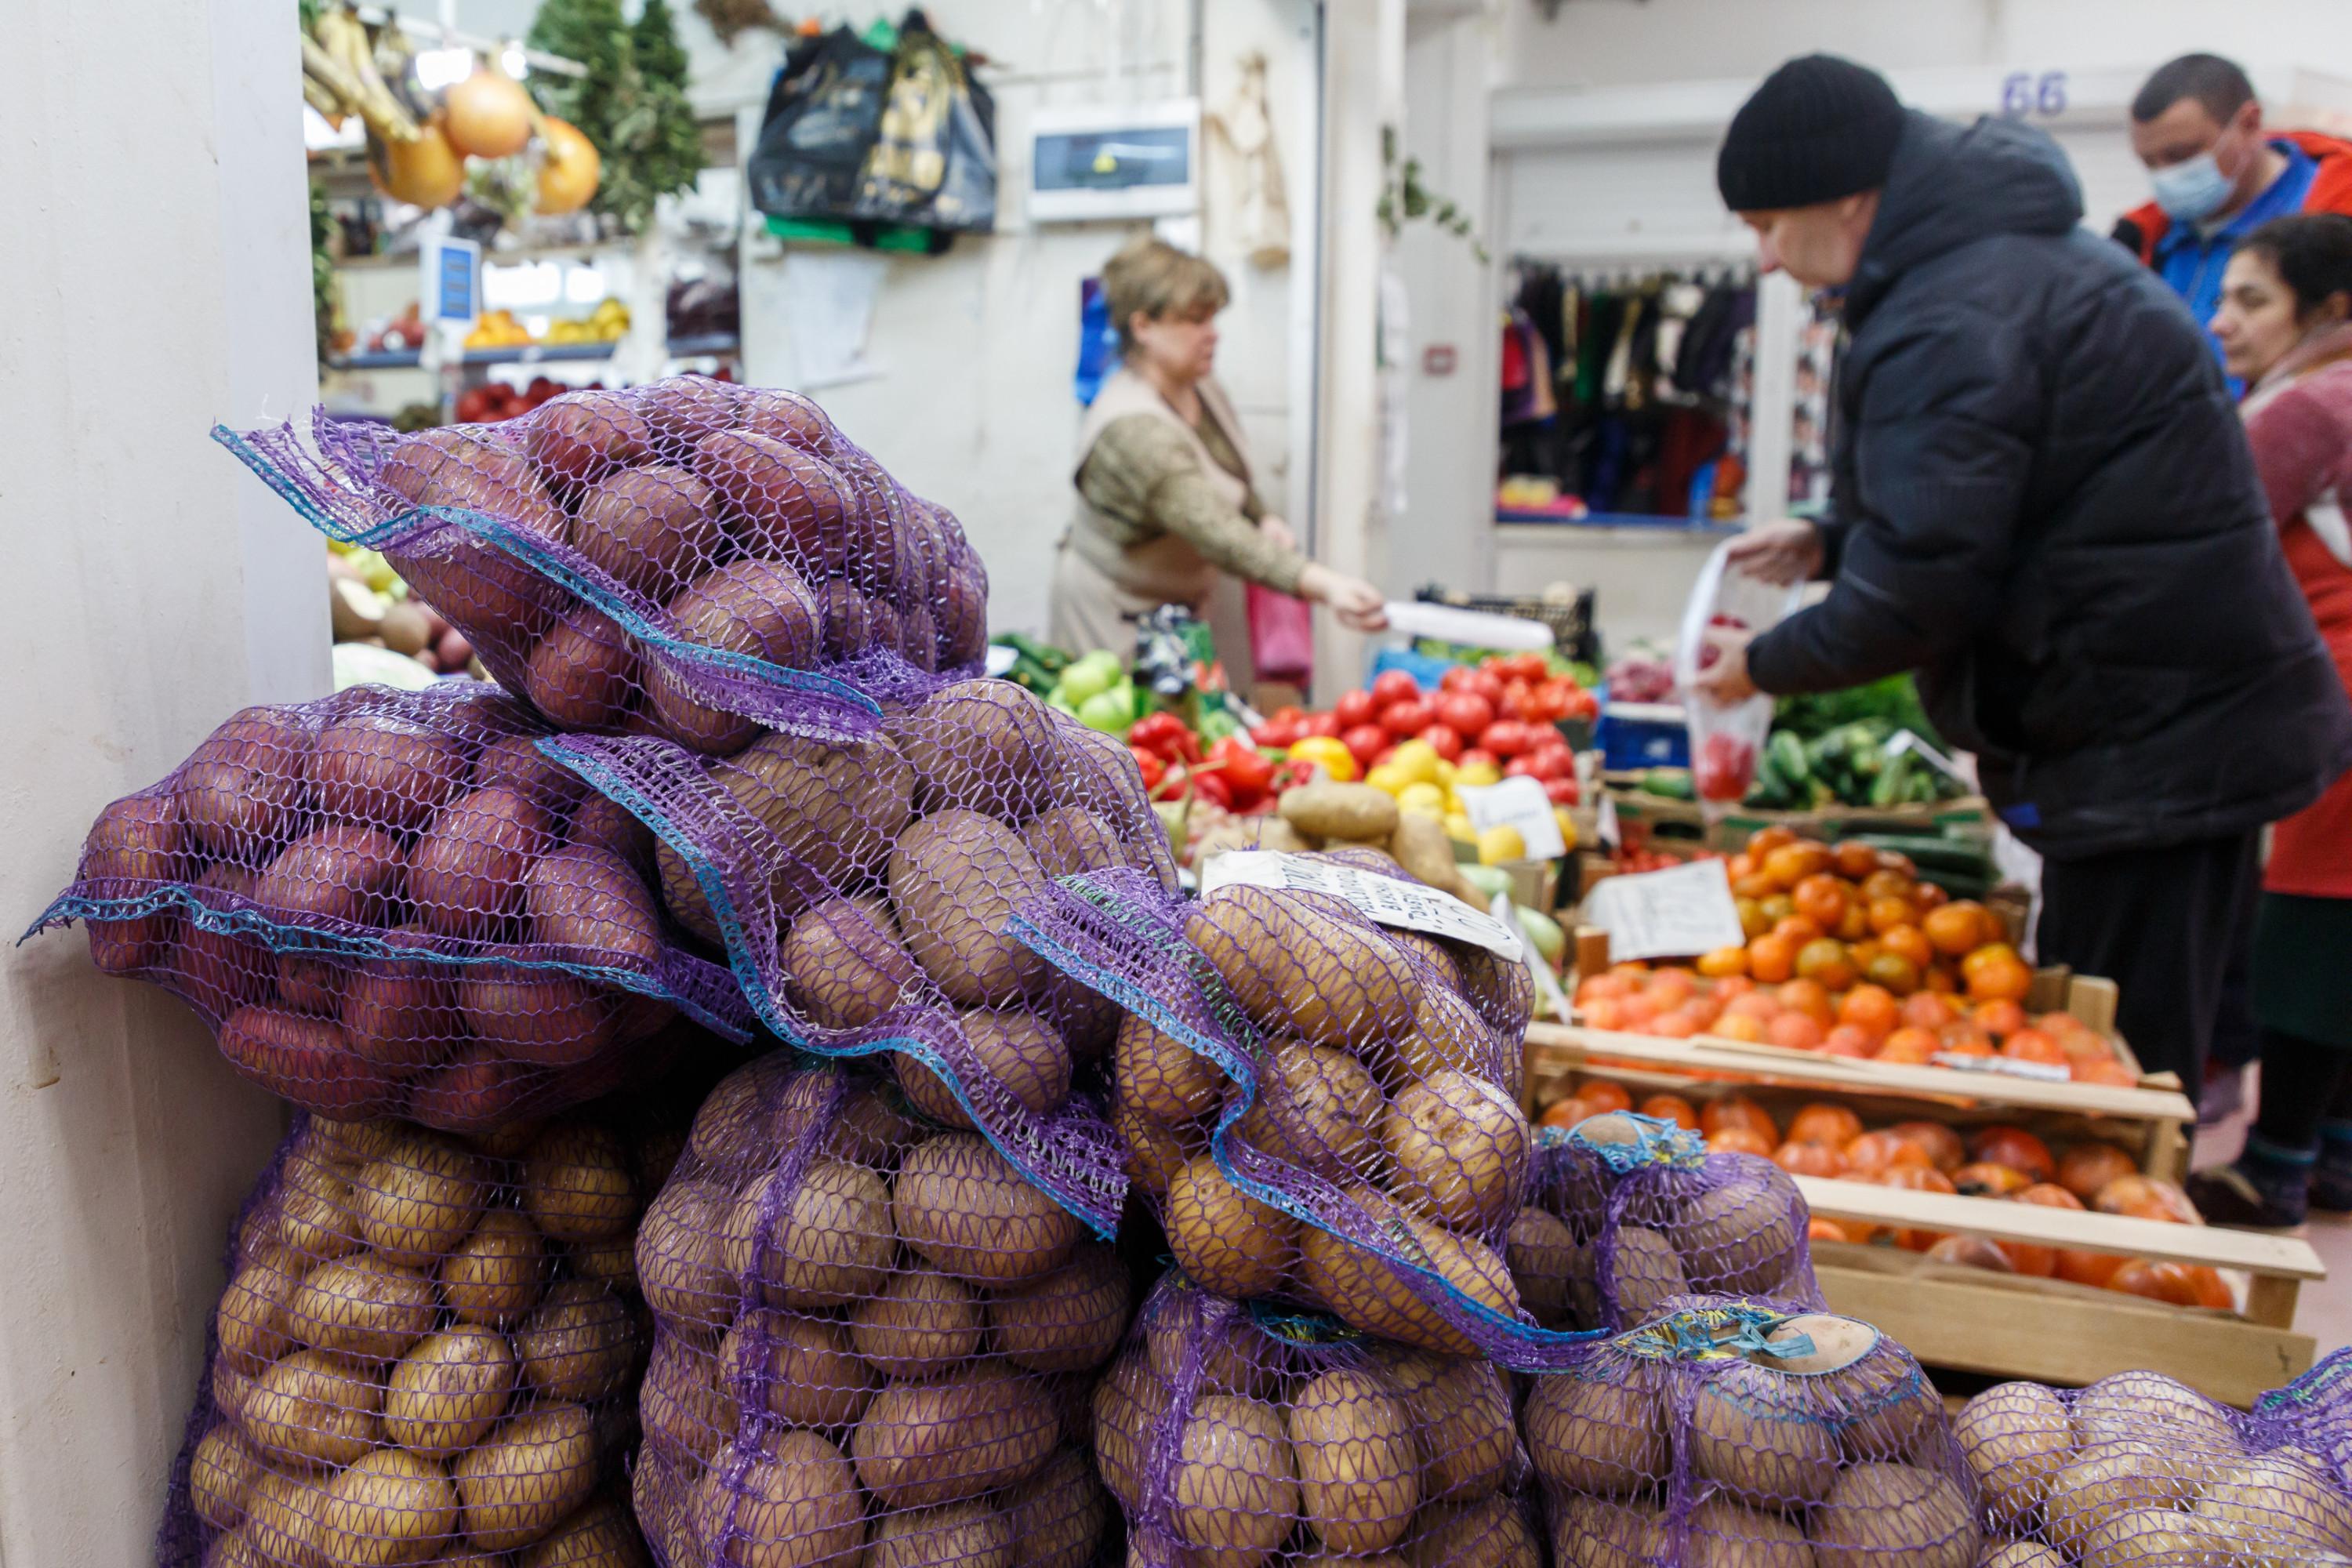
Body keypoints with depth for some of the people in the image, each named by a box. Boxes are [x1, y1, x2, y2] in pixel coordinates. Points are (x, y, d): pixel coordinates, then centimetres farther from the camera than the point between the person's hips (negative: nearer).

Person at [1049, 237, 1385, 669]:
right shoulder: (1134, 432, -32)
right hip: (1121, 614, -8)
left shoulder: (1199, 385, -3)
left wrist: (1264, 518, -1)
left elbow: (1230, 473, 18)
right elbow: (1220, 537, -44)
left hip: (1197, 593, 9)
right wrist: (1325, 585, -54)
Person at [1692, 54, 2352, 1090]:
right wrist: (1831, 542, 15)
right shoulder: (2010, 255, 14)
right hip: (2183, 708, 11)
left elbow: (1919, 587, -23)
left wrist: (1763, 666, -7)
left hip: (2159, 738, -11)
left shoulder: (1949, 325, -21)